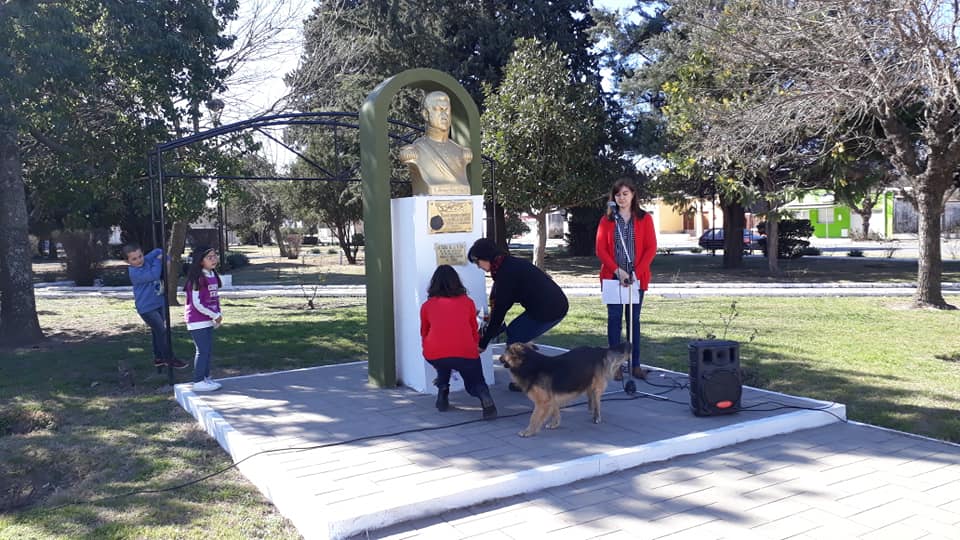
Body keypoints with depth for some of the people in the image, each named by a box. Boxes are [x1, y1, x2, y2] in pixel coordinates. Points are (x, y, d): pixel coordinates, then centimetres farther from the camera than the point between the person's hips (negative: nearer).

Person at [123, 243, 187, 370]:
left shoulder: (147, 260, -2)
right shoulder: (134, 272, -23)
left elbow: (159, 251, 13)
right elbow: (154, 275, -33)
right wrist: (158, 260, -18)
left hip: (159, 303, 8)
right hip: (147, 308, -8)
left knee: (157, 331, 18)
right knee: (162, 332, -9)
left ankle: (158, 358, 32)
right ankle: (169, 359, 3)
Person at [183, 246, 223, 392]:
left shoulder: (213, 276, 7)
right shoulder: (197, 279, -17)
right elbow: (197, 303, -19)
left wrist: (218, 315, 5)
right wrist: (215, 315, -14)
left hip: (208, 320, 8)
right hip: (197, 320, -8)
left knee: (208, 350, 12)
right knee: (203, 350, -4)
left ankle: (206, 377, 22)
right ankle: (198, 382, 4)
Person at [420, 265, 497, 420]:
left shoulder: (427, 305, 18)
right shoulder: (467, 302, 19)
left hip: (433, 355, 1)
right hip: (466, 353, -1)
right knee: (475, 383, 20)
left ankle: (442, 396, 18)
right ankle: (485, 397, -11)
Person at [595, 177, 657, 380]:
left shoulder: (644, 219, 4)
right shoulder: (606, 220, 5)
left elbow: (651, 248, -1)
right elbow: (600, 250, -1)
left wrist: (636, 272, -11)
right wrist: (618, 271, -13)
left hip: (637, 277, 0)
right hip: (612, 277, 0)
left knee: (634, 319, 5)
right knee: (614, 319, 1)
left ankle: (635, 364, 11)